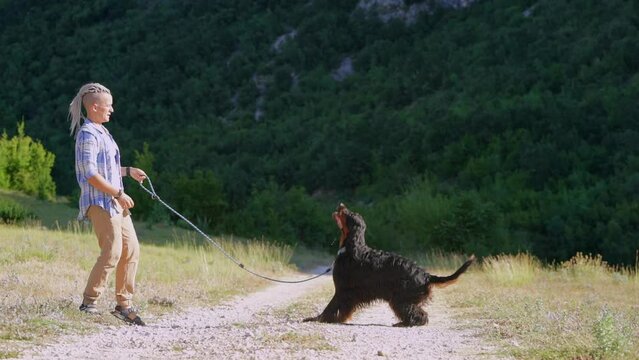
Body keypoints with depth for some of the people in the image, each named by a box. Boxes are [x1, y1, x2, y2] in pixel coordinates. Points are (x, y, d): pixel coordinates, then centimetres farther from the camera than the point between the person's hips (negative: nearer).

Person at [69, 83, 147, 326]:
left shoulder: (101, 132, 17)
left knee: (131, 250, 8)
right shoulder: (88, 135, -13)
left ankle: (123, 304, 14)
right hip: (100, 201, -10)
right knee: (112, 251, -15)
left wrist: (128, 171, 18)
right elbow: (91, 175, -20)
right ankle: (89, 303, -7)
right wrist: (119, 193, -19)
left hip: (115, 201, 10)